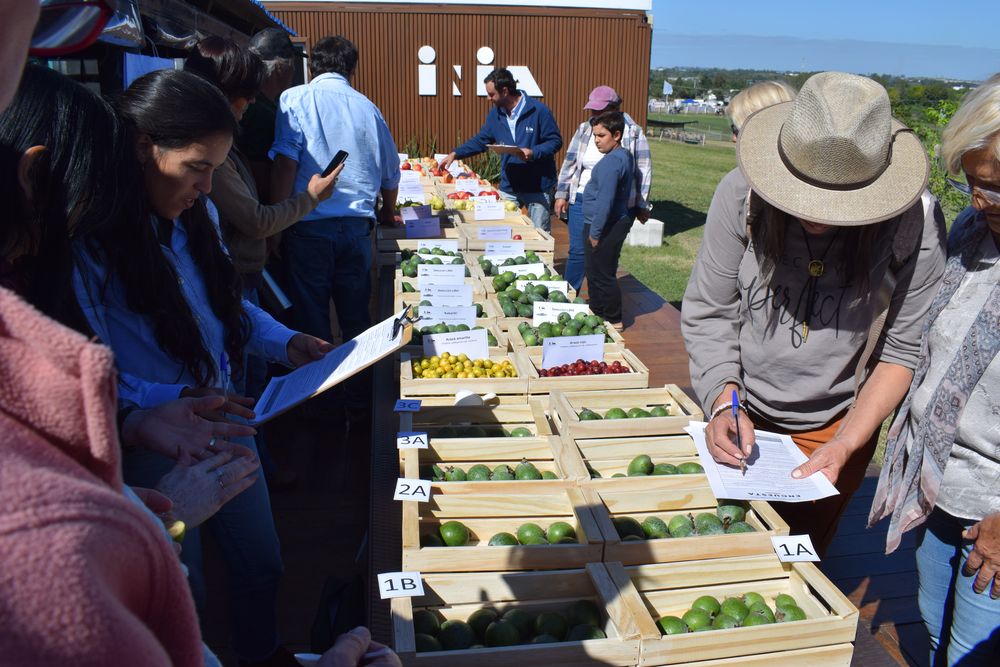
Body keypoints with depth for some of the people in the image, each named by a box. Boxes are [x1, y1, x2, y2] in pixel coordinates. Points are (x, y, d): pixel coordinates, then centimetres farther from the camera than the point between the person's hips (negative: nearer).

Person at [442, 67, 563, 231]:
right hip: (508, 187, 5)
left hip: (538, 188, -5)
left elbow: (555, 141, -9)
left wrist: (533, 153, -24)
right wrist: (456, 153, 10)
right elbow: (481, 140, 17)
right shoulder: (495, 113, 6)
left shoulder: (538, 111, -12)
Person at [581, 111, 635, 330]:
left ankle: (614, 320, 10)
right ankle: (597, 312, 32)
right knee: (597, 273, 20)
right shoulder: (625, 156, 12)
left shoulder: (611, 161, -21)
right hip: (619, 221, 10)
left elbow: (605, 200, -24)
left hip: (605, 227, -10)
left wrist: (595, 232, -19)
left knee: (601, 275, 0)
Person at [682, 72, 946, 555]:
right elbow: (707, 311, -11)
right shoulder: (742, 194, -21)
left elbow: (904, 350, -12)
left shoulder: (916, 223, -21)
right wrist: (722, 401, -24)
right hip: (740, 413, 1)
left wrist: (846, 445, -20)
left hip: (836, 428, -1)